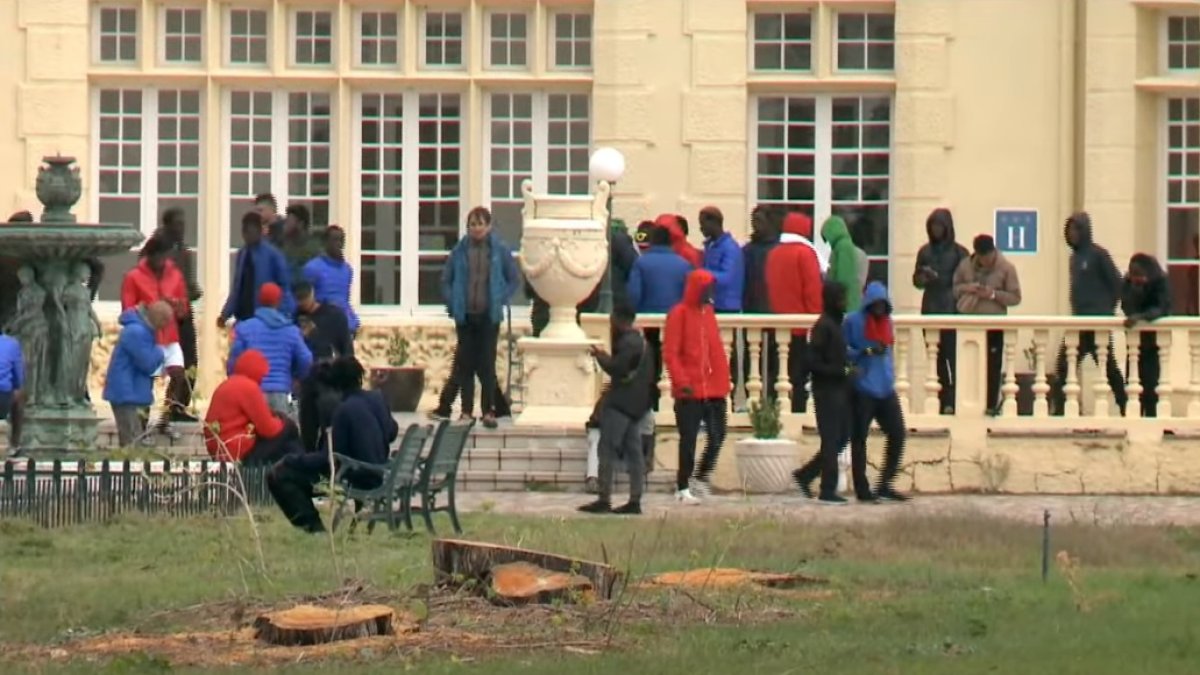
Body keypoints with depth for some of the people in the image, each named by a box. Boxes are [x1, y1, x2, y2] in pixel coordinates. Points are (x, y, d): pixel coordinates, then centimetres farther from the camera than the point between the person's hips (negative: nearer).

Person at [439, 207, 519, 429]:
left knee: (487, 364, -2)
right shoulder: (460, 250, 2)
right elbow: (446, 280, 11)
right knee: (465, 364, 4)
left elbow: (514, 279, 6)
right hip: (465, 316, 2)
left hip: (489, 316, -2)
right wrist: (452, 304, 0)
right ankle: (466, 411, 9)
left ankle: (488, 411, 2)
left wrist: (501, 301, -3)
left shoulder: (500, 250, -2)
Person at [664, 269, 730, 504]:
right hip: (689, 391, -6)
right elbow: (670, 352, -11)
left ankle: (700, 478, 20)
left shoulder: (708, 312, 13)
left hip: (713, 389, 6)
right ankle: (683, 488, 4)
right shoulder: (679, 314, -6)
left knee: (717, 436, 5)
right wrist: (681, 381, -19)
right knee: (689, 439, -3)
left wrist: (723, 381, 11)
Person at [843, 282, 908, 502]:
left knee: (897, 435, -1)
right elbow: (843, 352, -6)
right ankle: (862, 490, 5)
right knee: (859, 439, 0)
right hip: (862, 390, -6)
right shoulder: (853, 321, -4)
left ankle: (885, 485, 8)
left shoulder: (887, 322, 15)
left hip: (885, 389, 6)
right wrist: (866, 352, -17)